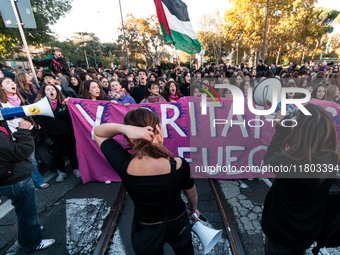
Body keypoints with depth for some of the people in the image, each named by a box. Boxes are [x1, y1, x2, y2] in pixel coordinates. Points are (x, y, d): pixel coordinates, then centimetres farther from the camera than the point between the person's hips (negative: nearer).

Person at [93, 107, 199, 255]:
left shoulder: (124, 165, -34)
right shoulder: (179, 165, -32)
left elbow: (97, 132, -17)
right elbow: (192, 196, -9)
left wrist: (124, 128, -37)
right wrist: (193, 209, 14)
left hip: (145, 228, 0)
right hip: (177, 225, 0)